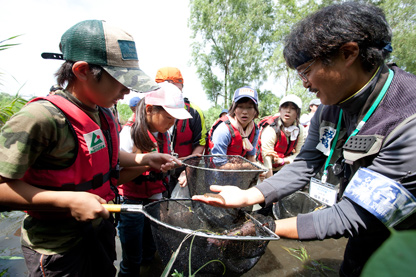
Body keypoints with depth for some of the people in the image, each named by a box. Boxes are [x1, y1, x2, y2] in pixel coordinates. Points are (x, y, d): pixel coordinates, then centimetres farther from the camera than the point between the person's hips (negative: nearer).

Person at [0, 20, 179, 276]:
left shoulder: (105, 114, -1)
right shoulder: (40, 117, -26)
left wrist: (143, 159, -2)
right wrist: (69, 200, -29)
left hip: (102, 228, 7)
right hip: (59, 249, -7)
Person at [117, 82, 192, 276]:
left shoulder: (164, 135, 3)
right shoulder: (130, 133, -18)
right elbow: (118, 176, -20)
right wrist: (147, 163, -29)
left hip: (154, 201, 5)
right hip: (131, 203, -5)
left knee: (150, 254, 17)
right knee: (132, 260, 10)